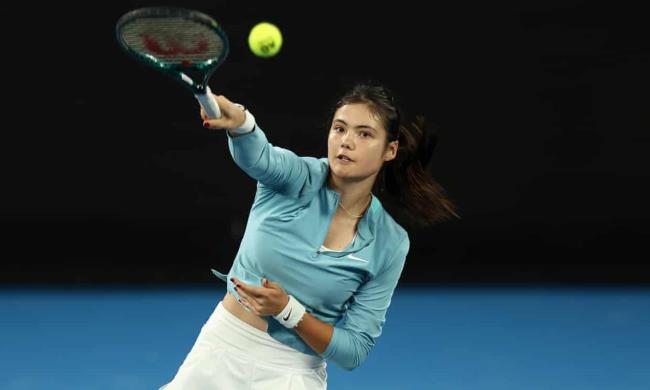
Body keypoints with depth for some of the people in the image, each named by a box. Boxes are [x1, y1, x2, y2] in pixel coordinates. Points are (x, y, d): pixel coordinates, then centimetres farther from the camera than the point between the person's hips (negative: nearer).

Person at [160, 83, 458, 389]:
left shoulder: (389, 244, -9)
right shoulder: (295, 178, -11)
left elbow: (354, 351, -8)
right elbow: (257, 154, -35)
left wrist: (286, 309, -22)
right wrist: (238, 120, -58)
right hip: (221, 351, 0)